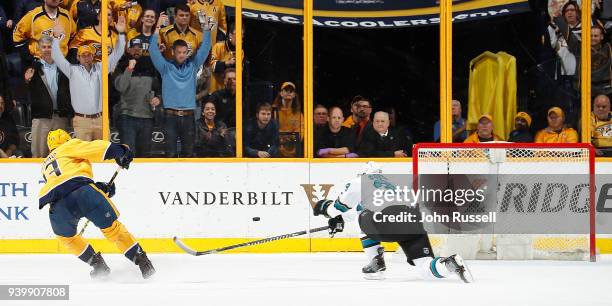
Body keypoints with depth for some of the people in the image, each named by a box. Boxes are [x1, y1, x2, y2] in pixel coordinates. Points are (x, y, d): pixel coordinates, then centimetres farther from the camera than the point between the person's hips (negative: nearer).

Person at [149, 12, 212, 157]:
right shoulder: (166, 67, 5)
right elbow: (153, 50, -5)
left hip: (188, 116, 2)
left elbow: (205, 48, 5)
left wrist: (206, 28, -7)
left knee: (188, 153, 6)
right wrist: (158, 27, -14)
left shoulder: (192, 66, 10)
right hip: (171, 116, -2)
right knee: (171, 154, -4)